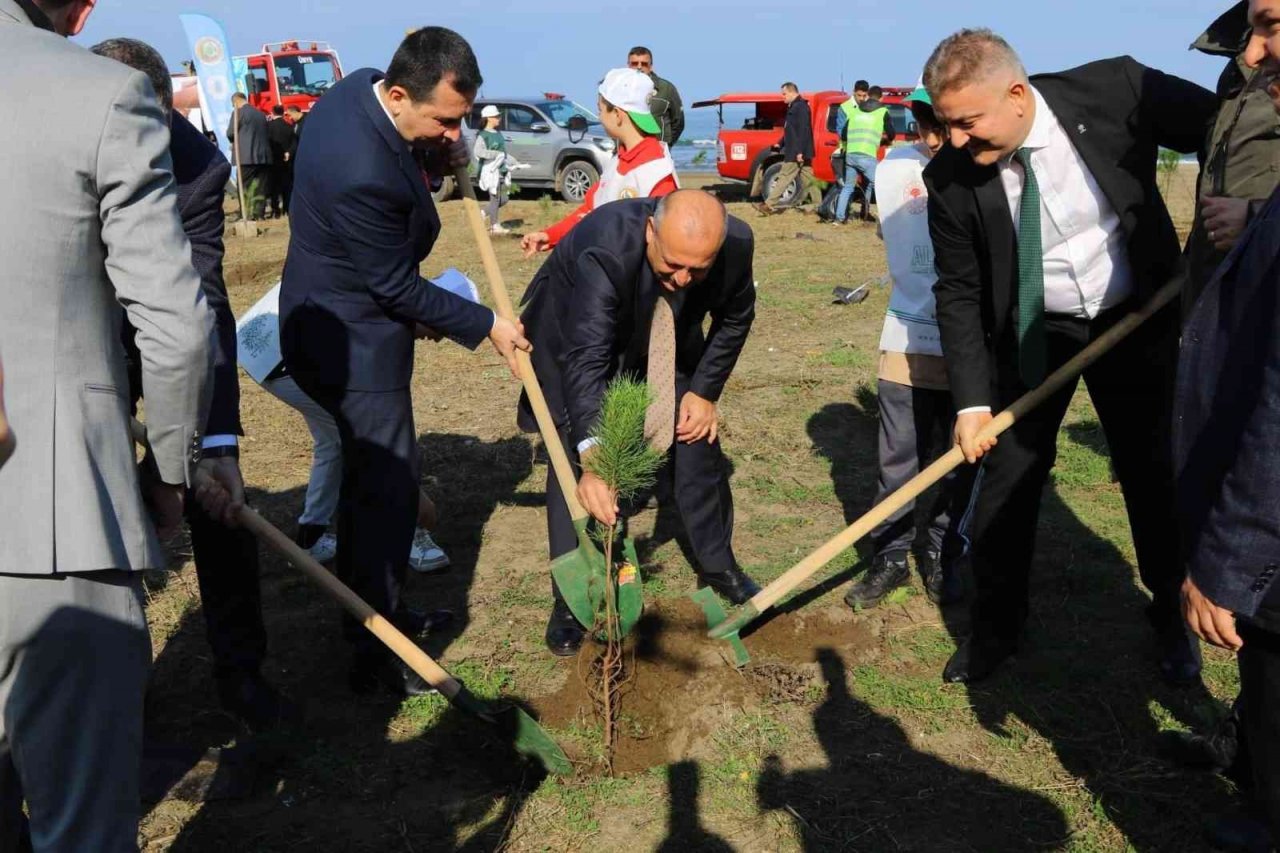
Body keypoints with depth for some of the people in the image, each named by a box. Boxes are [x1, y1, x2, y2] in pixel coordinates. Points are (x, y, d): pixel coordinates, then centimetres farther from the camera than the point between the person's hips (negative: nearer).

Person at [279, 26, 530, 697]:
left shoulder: (359, 87, -5)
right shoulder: (362, 173, -33)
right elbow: (398, 287, -22)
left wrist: (436, 159, -4)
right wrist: (486, 326, -12)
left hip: (332, 320, 10)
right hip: (353, 342, -10)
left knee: (370, 477, 21)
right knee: (387, 487, -2)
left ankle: (371, 611, 38)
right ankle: (377, 656, 10)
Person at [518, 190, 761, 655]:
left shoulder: (737, 244, -28)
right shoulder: (604, 247, -42)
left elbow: (735, 318, -6)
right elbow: (587, 361, -48)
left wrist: (704, 391, -12)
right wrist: (592, 458, -57)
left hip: (667, 342, 4)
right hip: (576, 334, -4)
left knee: (697, 440, 6)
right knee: (575, 465, -11)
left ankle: (718, 566, 29)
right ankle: (571, 600, 4)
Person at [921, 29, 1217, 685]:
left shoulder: (1116, 90, -21)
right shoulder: (950, 179, -17)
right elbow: (959, 294, -10)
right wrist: (972, 402, -15)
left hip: (1136, 318, 0)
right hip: (1033, 335, 0)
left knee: (1154, 474, 9)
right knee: (1005, 479, 1)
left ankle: (1170, 618, 34)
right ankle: (994, 630, 22)